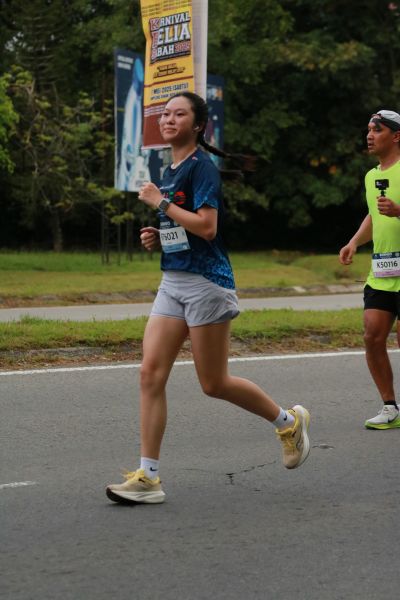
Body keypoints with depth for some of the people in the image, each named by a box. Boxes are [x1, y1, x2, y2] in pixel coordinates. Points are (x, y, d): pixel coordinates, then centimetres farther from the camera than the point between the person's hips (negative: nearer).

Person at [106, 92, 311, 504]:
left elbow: (207, 227, -23)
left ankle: (288, 421, 23)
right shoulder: (170, 171, 16)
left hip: (205, 283, -8)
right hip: (172, 283, 8)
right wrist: (157, 238, 8)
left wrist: (160, 203, -16)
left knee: (214, 384, 0)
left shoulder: (201, 167, -12)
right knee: (151, 374, -3)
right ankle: (147, 477, -3)